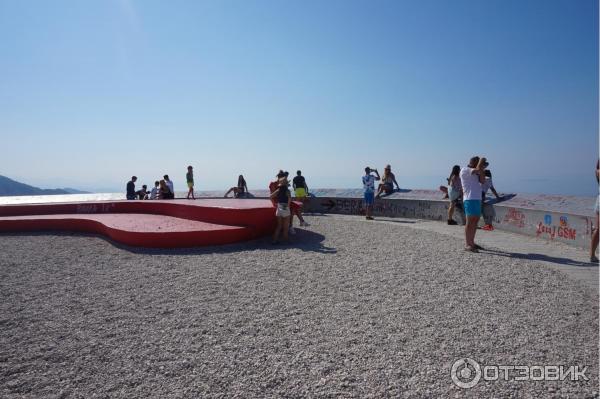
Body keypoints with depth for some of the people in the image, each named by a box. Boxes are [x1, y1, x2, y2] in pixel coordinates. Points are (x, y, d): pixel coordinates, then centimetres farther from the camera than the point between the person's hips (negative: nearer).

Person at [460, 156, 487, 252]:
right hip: (470, 199, -10)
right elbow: (478, 169, -17)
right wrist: (481, 161, 0)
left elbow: (482, 181, 14)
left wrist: (482, 168, 9)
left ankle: (472, 243, 20)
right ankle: (468, 245, -9)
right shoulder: (465, 170, -3)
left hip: (477, 199, 10)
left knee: (475, 221, 12)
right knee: (470, 222, -10)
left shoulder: (475, 173, 24)